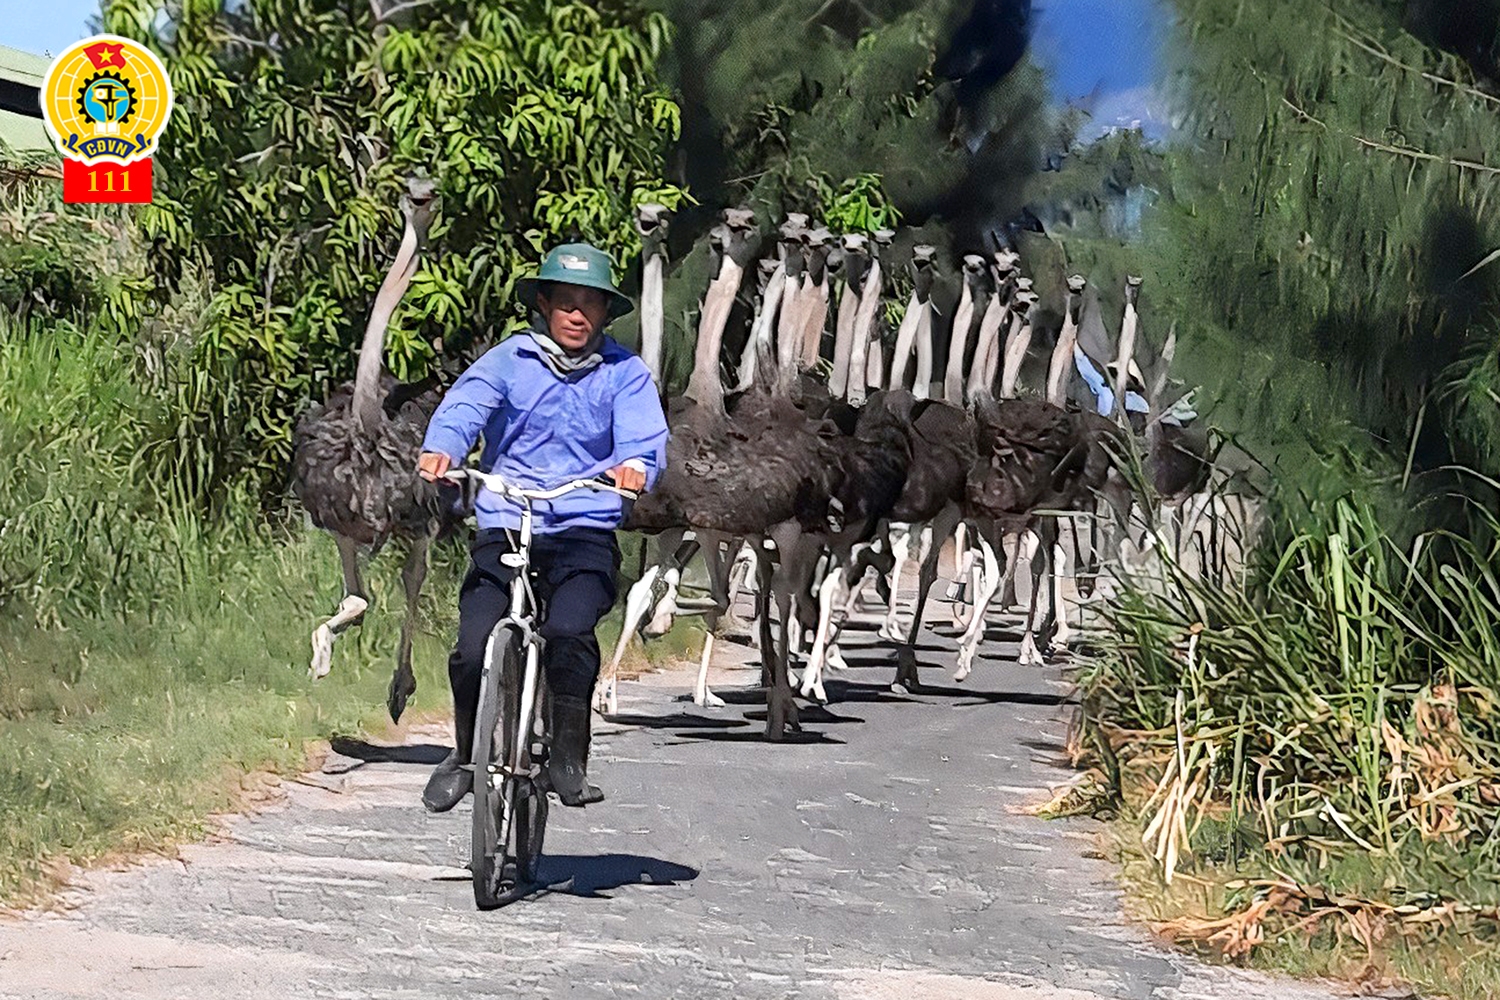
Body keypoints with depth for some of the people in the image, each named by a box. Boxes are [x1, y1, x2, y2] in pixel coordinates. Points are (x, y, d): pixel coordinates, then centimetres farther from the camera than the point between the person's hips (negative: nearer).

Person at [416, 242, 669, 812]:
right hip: (503, 527, 0)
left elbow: (644, 434, -7)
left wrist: (636, 464, -32)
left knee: (569, 633, -26)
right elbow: (464, 406, -11)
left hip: (585, 532, 0)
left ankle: (568, 761, -9)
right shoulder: (508, 361, 6)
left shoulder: (624, 374, 8)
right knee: (475, 648, -13)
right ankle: (465, 756, 14)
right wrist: (440, 448, -34)